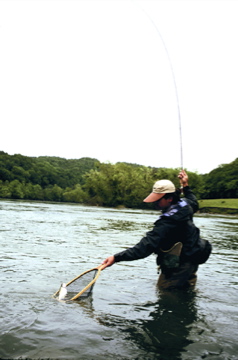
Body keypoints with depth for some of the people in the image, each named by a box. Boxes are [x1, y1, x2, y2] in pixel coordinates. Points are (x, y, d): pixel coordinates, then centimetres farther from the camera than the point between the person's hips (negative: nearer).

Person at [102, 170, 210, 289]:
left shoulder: (167, 223, -32)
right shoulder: (184, 205, -5)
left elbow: (146, 247, -37)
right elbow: (194, 204, 23)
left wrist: (116, 258, -42)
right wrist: (186, 186, 29)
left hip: (179, 265, -10)